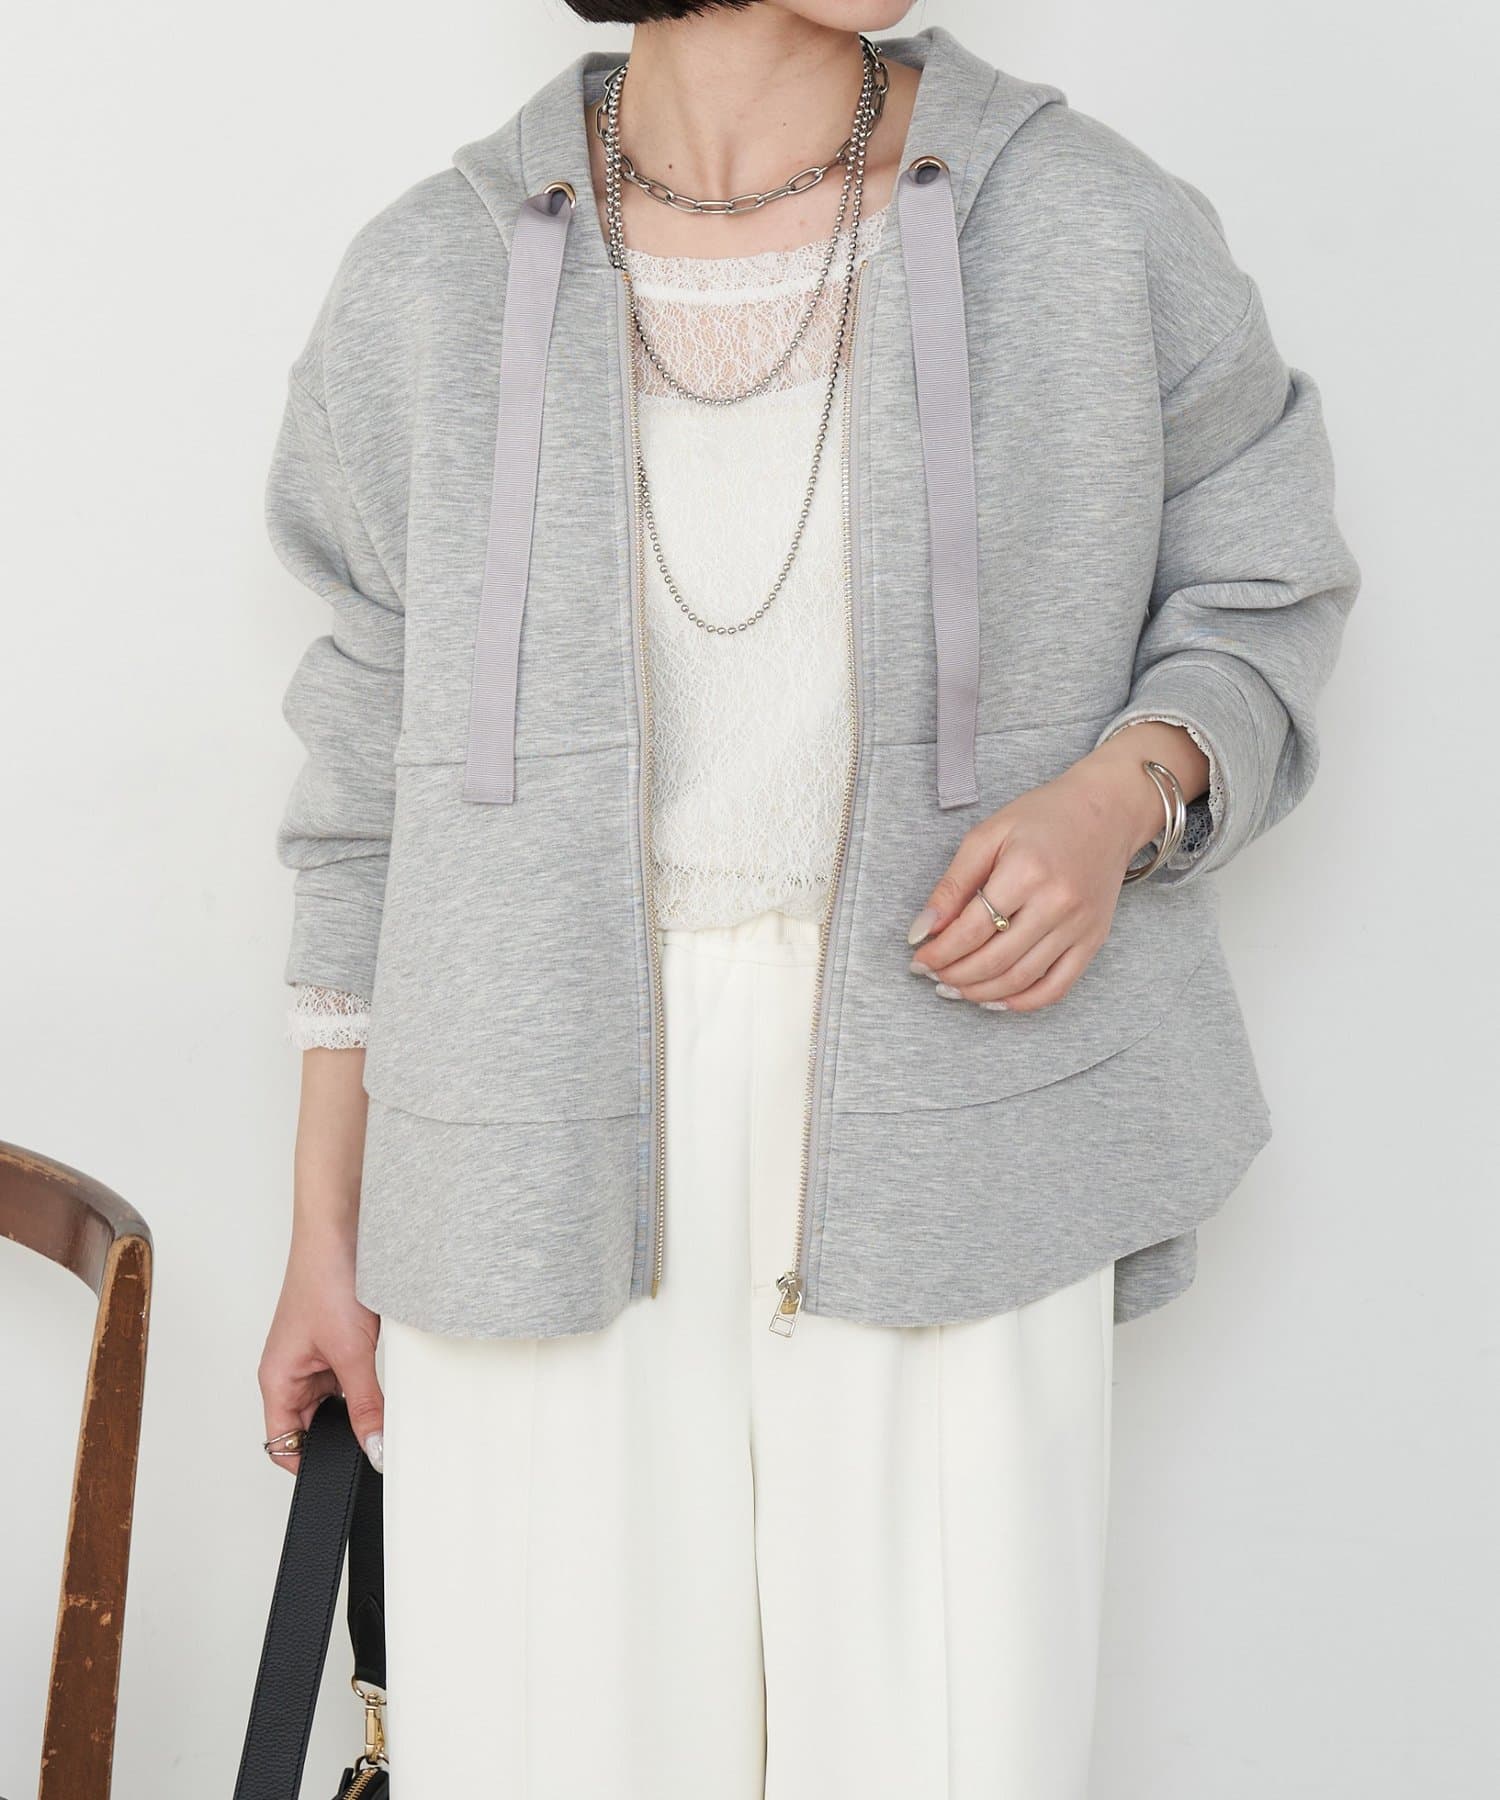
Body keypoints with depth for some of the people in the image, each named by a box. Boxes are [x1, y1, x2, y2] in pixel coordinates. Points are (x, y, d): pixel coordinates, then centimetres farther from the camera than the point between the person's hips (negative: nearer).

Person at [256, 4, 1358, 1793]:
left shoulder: (1087, 222, -4)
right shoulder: (430, 285, 0)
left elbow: (1251, 602, 8)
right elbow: (377, 766, 7)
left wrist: (1118, 800, -15)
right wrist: (327, 1234, 9)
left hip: (937, 1160, 0)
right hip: (558, 1185, 1)